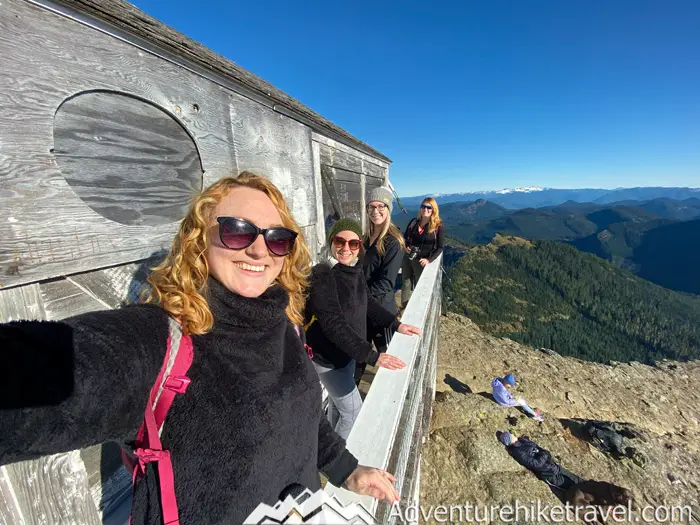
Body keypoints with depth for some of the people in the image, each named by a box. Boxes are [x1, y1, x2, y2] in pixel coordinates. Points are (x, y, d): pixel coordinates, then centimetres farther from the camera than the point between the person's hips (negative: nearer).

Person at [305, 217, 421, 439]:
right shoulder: (321, 275, -28)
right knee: (353, 411, 6)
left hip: (347, 352, 7)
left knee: (339, 401, 26)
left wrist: (396, 324, -2)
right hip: (328, 357, -7)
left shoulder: (355, 269, -5)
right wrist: (372, 356, -37)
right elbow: (334, 324, -34)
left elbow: (368, 303, 7)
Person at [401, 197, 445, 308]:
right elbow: (405, 237, 13)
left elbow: (440, 247, -8)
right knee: (406, 284, 11)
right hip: (408, 258, 4)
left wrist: (429, 259, -19)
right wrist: (406, 247, -8)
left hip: (421, 261, -4)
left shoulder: (438, 226, -9)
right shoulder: (414, 222, 4)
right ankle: (404, 308, 25)